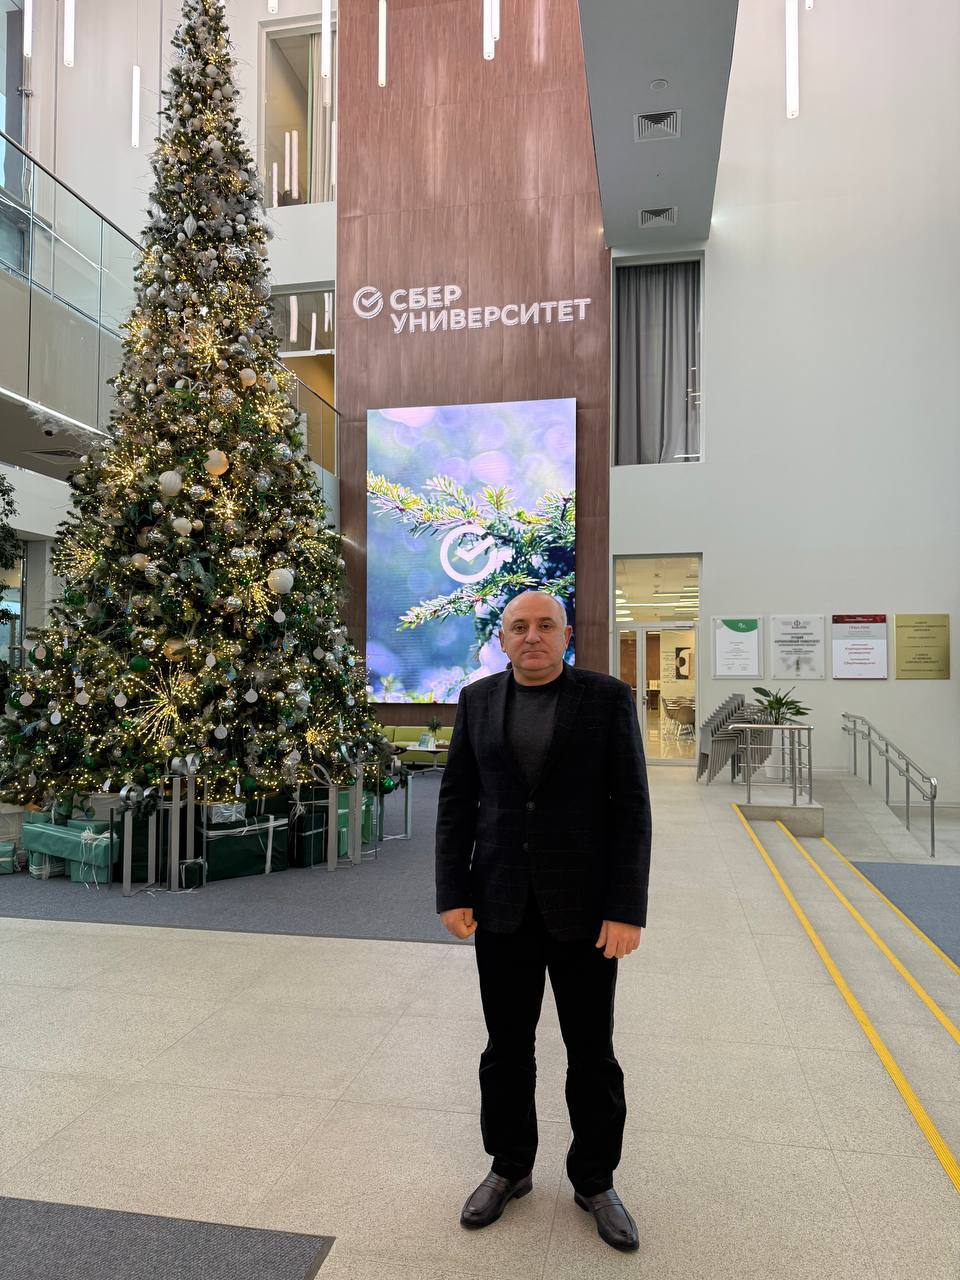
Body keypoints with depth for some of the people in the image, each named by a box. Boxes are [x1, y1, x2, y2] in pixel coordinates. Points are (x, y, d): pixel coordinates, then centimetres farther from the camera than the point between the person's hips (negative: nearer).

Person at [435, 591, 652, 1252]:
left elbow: (630, 806, -7)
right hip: (502, 906, 2)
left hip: (583, 906, -2)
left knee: (592, 1051, 12)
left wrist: (627, 908, -12)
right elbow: (456, 800, 3)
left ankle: (596, 1180, 33)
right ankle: (510, 1168, 36)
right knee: (507, 1047, 15)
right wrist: (453, 894, -3)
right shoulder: (478, 700, 2)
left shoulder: (608, 697, -5)